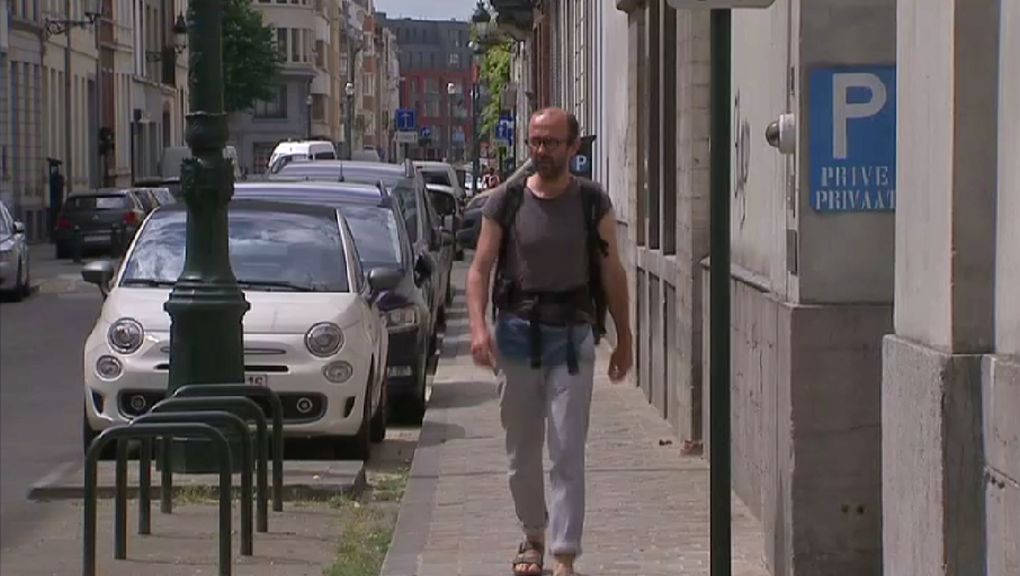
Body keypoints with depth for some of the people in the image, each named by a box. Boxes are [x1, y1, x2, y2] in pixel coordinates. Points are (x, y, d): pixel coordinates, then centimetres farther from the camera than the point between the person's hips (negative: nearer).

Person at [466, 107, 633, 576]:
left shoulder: (593, 203, 1)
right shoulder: (506, 202, 1)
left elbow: (612, 273, 6)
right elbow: (481, 268, -1)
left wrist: (623, 340, 6)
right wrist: (478, 326, -16)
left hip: (572, 337, -1)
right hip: (517, 332, 1)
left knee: (568, 452, -7)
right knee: (521, 451, 12)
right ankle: (533, 536, 31)